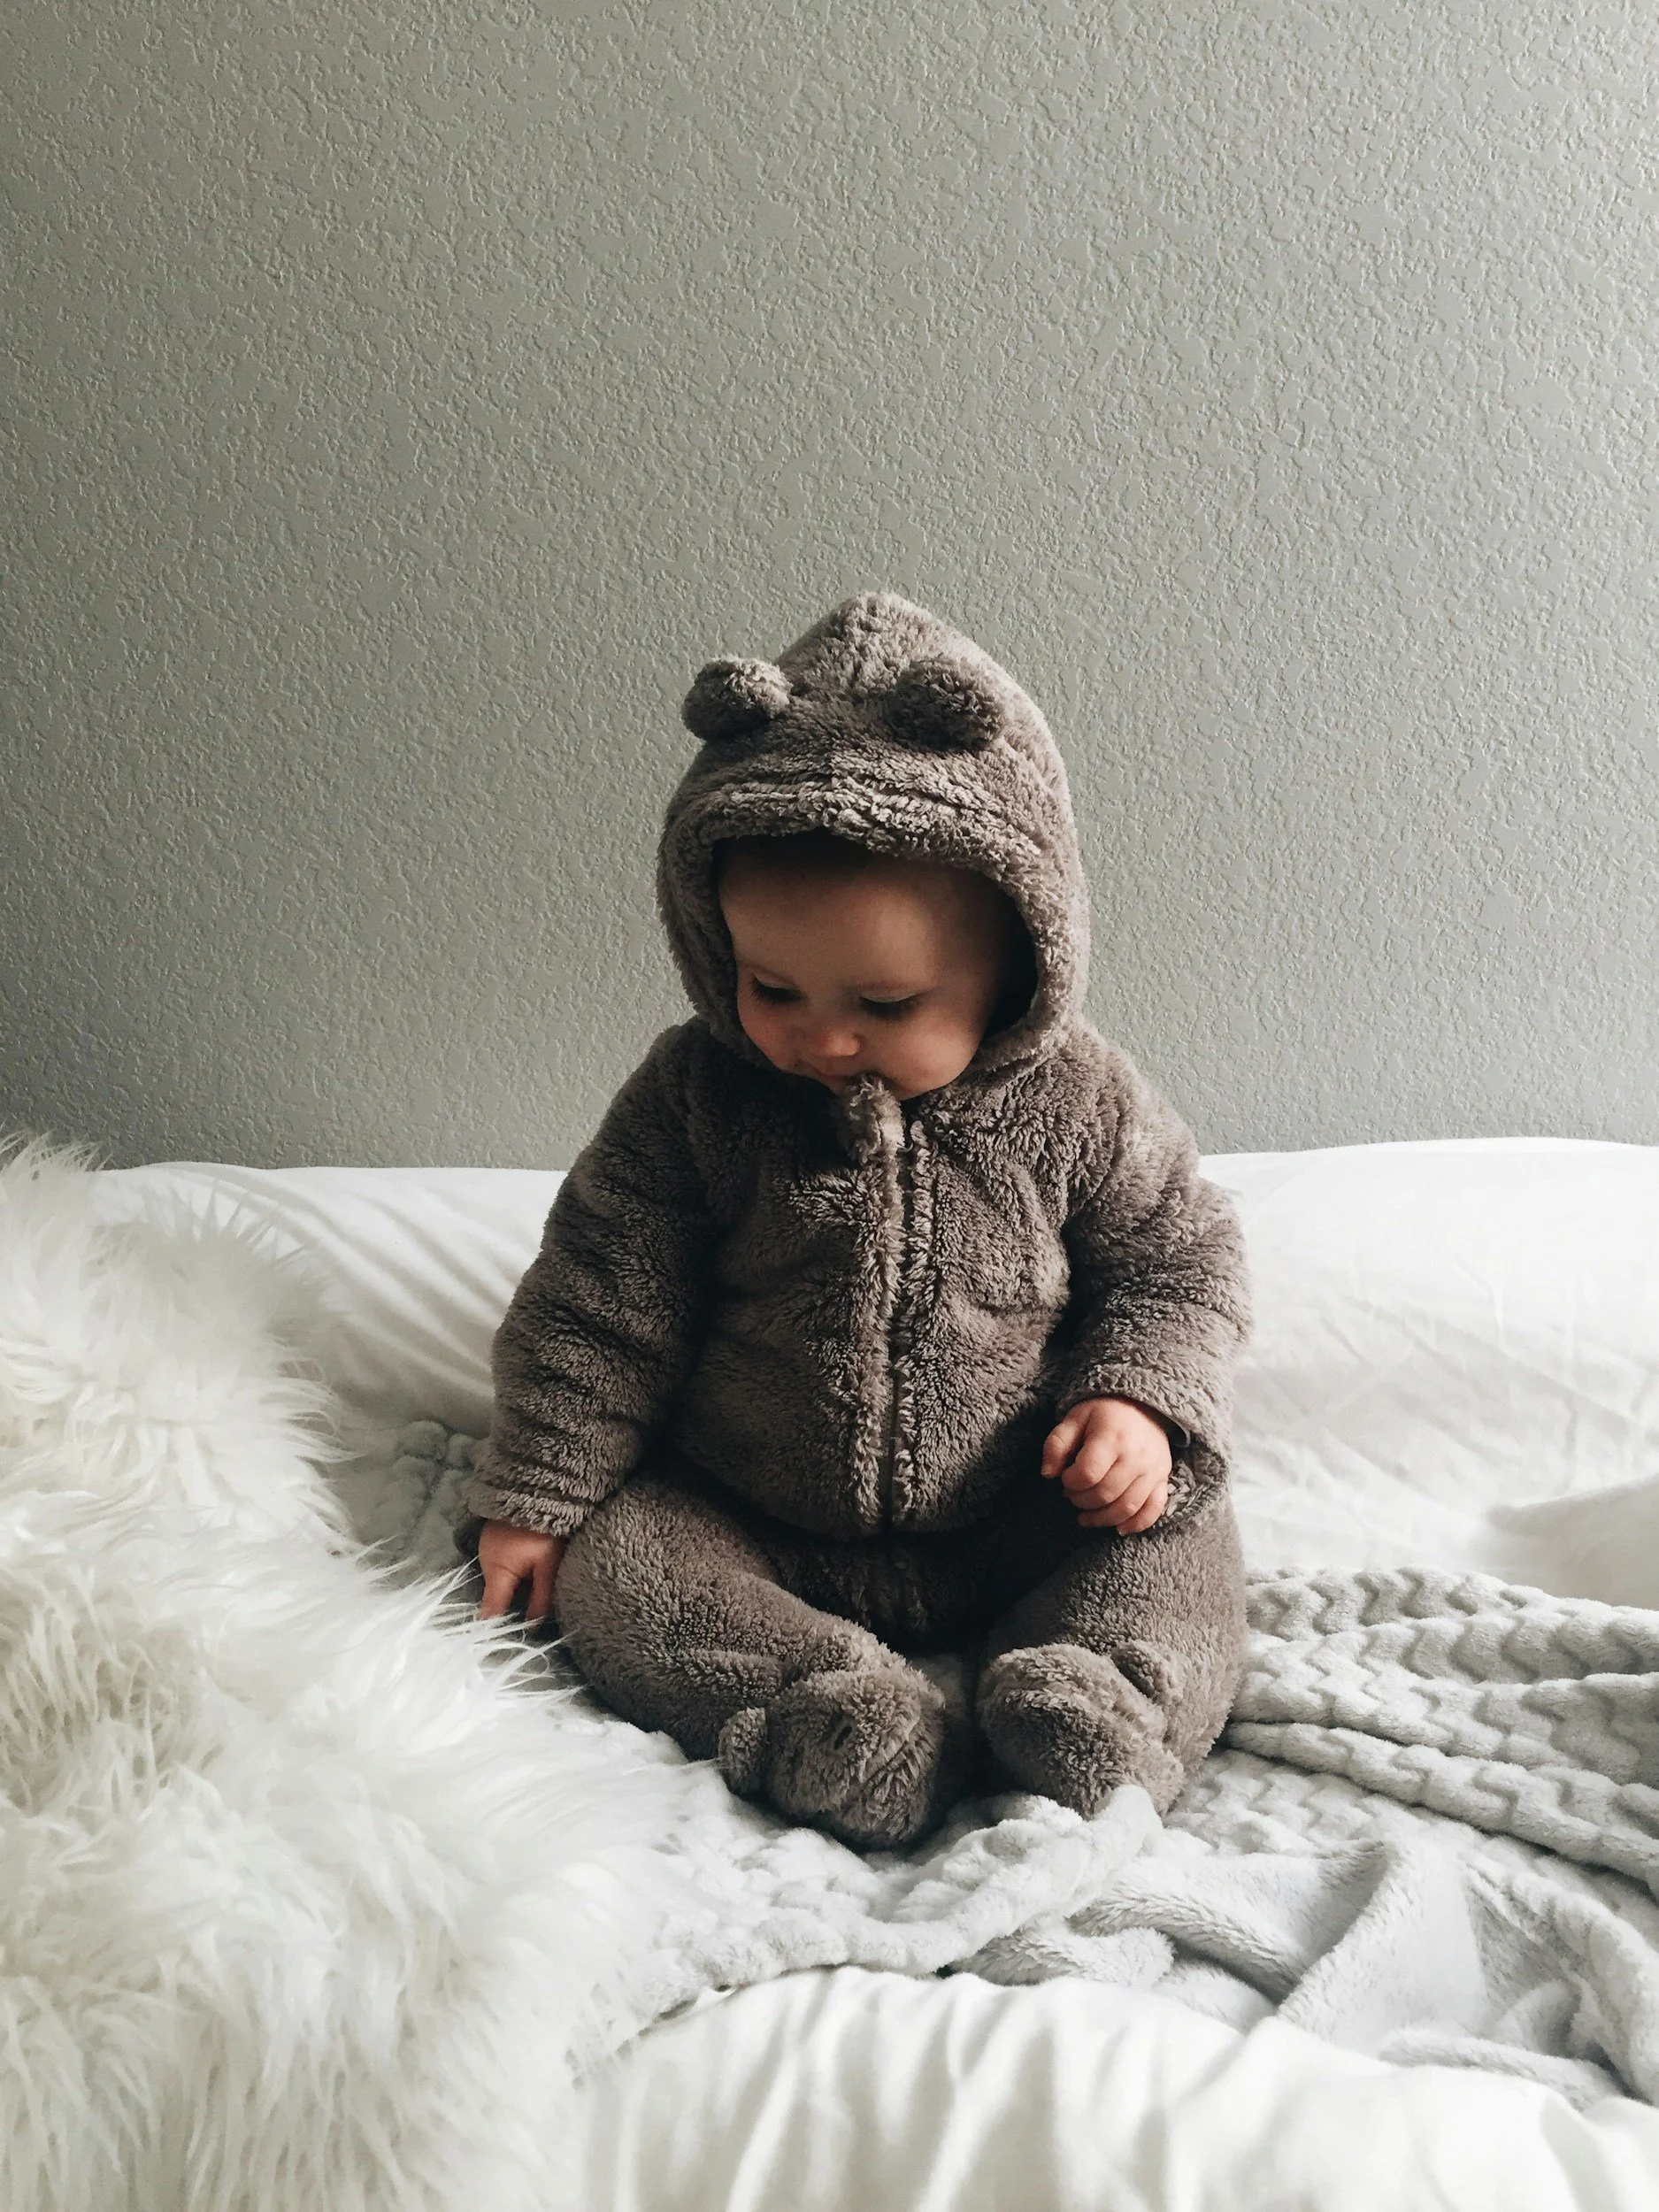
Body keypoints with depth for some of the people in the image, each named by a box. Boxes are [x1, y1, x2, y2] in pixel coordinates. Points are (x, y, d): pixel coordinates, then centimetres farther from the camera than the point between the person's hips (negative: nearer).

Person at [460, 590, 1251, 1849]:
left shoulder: (1076, 1106, -11)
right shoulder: (696, 1099, -10)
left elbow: (1179, 1257, 2)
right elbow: (603, 1298, -4)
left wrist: (1141, 1402, -16)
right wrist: (538, 1492, -4)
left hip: (1017, 1528, 0)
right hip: (746, 1528, 1)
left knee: (1177, 1541, -18)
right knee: (612, 1562, -21)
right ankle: (827, 1714, -34)